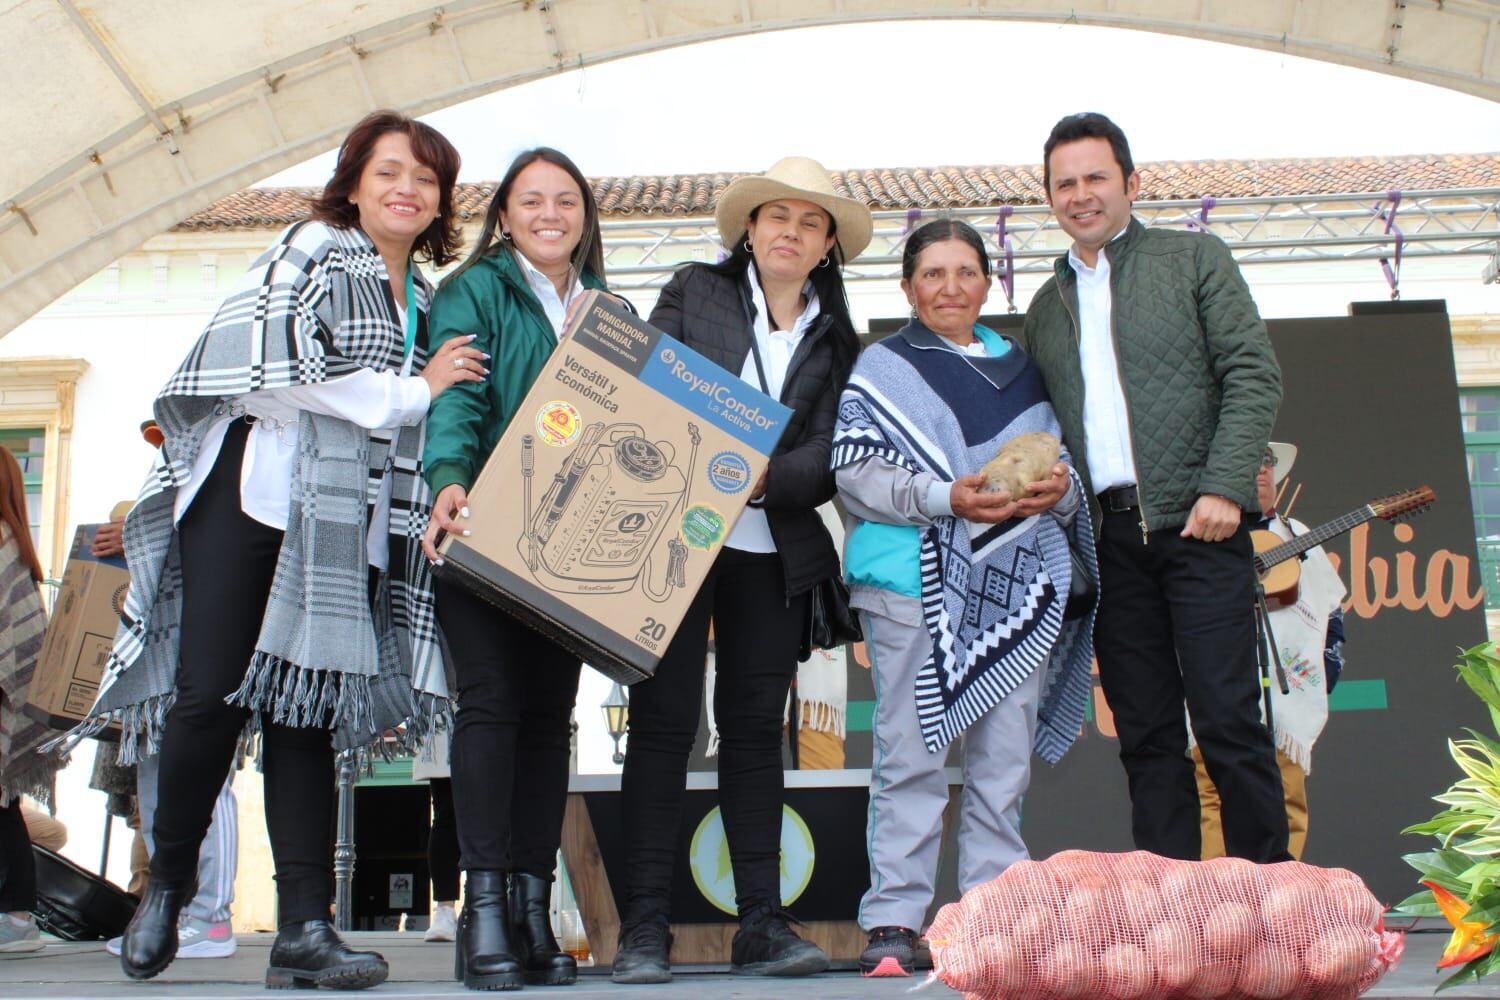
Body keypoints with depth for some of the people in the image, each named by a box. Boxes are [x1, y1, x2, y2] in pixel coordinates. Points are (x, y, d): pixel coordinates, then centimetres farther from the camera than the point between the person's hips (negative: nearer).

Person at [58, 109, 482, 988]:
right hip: (249, 493, -5)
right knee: (208, 694, -6)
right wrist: (412, 392, -6)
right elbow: (281, 368, -12)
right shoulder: (309, 255, 2)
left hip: (341, 525, 5)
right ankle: (168, 880, 15)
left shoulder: (426, 302, 20)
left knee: (304, 712, 0)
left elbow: (426, 431, 23)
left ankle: (306, 928, -4)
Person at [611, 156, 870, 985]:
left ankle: (761, 924, 7)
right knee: (663, 720, -5)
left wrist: (762, 478, -17)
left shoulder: (835, 337, 12)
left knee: (755, 725, 4)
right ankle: (643, 926, -2)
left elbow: (825, 458, 2)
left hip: (772, 553, 3)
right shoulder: (694, 292, 8)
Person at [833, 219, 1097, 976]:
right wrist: (945, 498, -17)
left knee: (1005, 760, 3)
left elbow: (1062, 462, 22)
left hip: (1016, 587, 4)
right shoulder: (883, 367, 8)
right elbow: (855, 473, -3)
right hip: (915, 583, -3)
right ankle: (893, 922, -2)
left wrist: (1059, 488, -2)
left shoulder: (1023, 370, 20)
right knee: (911, 756, -6)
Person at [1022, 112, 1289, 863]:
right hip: (1110, 539, 4)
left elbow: (1254, 374, -2)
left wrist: (1224, 488, -13)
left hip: (1195, 524, -4)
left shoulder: (1194, 258, 7)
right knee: (1145, 735, 5)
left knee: (1227, 722, -6)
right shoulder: (1047, 306, 19)